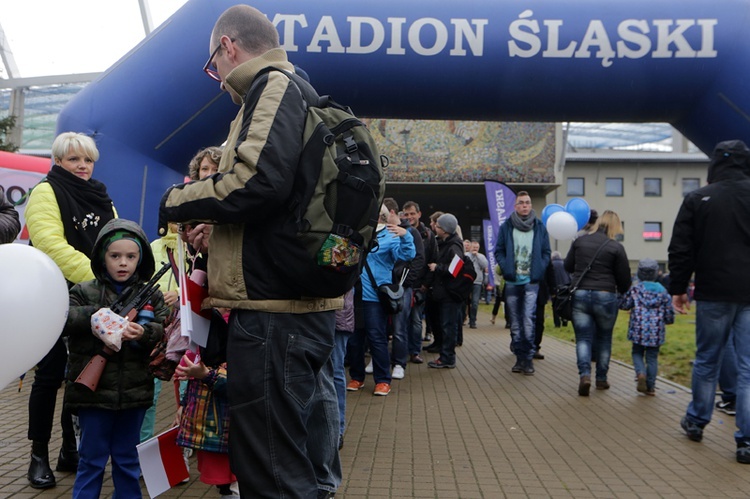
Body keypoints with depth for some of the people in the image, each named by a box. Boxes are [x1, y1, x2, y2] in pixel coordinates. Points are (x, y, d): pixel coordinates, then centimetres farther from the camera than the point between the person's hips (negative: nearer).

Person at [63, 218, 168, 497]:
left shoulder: (151, 294, 3)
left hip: (135, 393, 2)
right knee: (92, 459, 10)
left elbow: (167, 331, -7)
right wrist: (95, 315, -24)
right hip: (93, 391, -2)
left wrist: (144, 333, -26)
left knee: (128, 459, 17)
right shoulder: (84, 292, -1)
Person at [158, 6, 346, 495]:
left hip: (273, 308, -10)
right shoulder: (300, 94, 24)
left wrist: (179, 201, -6)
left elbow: (258, 181, -23)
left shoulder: (274, 87, -6)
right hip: (303, 302, 10)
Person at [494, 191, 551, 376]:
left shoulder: (539, 227, 5)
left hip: (531, 281, -2)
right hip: (512, 281, 2)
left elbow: (546, 252, 8)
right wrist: (506, 267, -6)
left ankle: (528, 357, -4)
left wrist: (539, 270, -4)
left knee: (528, 319, -12)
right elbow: (499, 251, 7)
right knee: (515, 322, 8)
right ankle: (520, 357, 17)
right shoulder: (506, 227, 4)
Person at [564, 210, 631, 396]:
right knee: (604, 338, 15)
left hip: (579, 295, 2)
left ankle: (584, 374, -15)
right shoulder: (616, 248, -7)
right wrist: (622, 292, 18)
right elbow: (624, 278, -2)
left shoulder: (579, 241, 2)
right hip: (605, 297, -1)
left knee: (583, 338, 5)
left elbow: (568, 266, 12)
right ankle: (601, 378, 23)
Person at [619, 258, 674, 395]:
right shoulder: (663, 291, 4)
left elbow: (623, 305, 3)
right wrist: (664, 320, 27)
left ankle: (641, 373, -12)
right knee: (652, 357, 9)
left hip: (639, 329, -1)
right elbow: (669, 316, 5)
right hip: (656, 331, 1)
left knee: (637, 353, 15)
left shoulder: (635, 290, -2)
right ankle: (650, 386, 9)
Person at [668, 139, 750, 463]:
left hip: (714, 294, -1)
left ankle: (696, 421, 29)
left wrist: (677, 288, 7)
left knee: (707, 361, 14)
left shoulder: (697, 199, -2)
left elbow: (681, 250, -2)